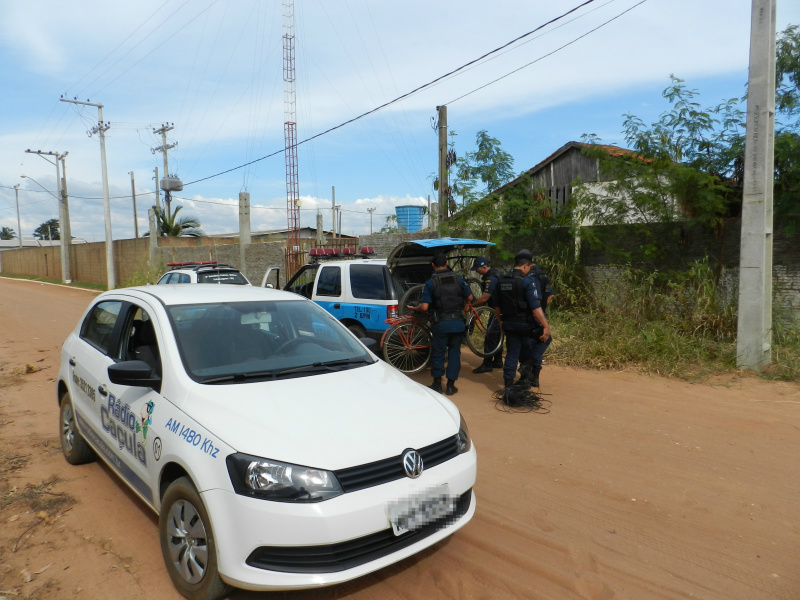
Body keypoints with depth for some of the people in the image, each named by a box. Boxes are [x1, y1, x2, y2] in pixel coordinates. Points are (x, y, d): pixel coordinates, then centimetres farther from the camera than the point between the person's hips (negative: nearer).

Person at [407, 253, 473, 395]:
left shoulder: (430, 283, -8)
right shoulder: (458, 279, 2)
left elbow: (424, 307, -15)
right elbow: (470, 298, 8)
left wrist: (413, 308, 5)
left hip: (440, 324, -3)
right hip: (458, 323, 3)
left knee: (438, 354, 10)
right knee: (454, 353, 11)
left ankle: (437, 384, 18)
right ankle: (450, 385, 14)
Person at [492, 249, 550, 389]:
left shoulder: (501, 281, 4)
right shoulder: (527, 282, -16)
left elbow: (497, 306, 11)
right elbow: (535, 308, -22)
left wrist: (501, 322, 23)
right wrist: (546, 326, -20)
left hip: (509, 324, 6)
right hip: (525, 325, -6)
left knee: (511, 354, 13)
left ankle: (508, 384, 15)